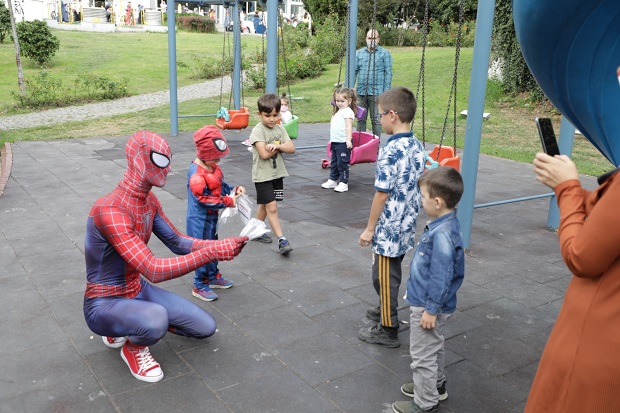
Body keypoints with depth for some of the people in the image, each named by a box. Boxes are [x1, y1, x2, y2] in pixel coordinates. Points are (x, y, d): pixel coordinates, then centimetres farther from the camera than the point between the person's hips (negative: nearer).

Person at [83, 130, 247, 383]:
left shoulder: (149, 200, -2)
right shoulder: (109, 211, -32)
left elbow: (178, 243, 2)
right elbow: (154, 271, -37)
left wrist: (223, 244, -14)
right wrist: (212, 252, -37)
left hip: (139, 292, 8)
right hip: (105, 304, -8)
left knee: (206, 327, 6)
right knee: (157, 319, -41)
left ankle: (134, 323, 21)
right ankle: (133, 347, -2)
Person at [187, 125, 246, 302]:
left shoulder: (213, 166, 4)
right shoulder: (196, 173, -26)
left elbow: (221, 185, 13)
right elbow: (204, 199, -27)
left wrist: (234, 189, -6)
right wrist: (227, 201, -22)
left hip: (211, 217, 10)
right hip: (200, 219, -10)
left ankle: (213, 276, 39)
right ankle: (200, 286, 14)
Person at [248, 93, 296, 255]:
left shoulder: (280, 128, 5)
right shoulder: (258, 131, -14)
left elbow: (291, 148, -3)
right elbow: (264, 154, -23)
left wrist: (276, 146, -20)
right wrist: (280, 146, -10)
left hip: (278, 173, 7)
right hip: (263, 175, -6)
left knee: (265, 205, 18)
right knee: (272, 207, -8)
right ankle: (282, 240, -8)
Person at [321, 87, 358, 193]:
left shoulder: (348, 112, -11)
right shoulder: (338, 111, 17)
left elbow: (349, 126, -20)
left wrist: (349, 139, -29)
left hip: (343, 142, -10)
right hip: (335, 141, 10)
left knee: (342, 163, -4)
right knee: (334, 163, 17)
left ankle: (343, 183, 4)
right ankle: (332, 180, 28)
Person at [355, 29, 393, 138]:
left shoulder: (385, 53, 4)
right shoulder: (359, 53, 14)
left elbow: (388, 73, 0)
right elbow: (354, 71, 13)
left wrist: (386, 92, -7)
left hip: (376, 93, -3)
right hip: (361, 92, 3)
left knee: (376, 120, 2)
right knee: (361, 119, 8)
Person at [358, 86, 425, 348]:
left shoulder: (391, 150, -23)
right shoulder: (417, 146, 3)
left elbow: (382, 194, -21)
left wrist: (369, 228, -11)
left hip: (389, 228, -8)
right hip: (407, 224, 8)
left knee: (385, 276, 5)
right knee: (391, 272, 24)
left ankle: (388, 330, 17)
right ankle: (385, 310, 42)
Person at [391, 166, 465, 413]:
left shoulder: (442, 234, -31)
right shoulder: (443, 225, 1)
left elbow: (441, 277, -27)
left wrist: (431, 309, -19)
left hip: (428, 307, -10)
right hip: (428, 303, 10)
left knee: (423, 355, 7)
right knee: (433, 348, 27)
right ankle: (436, 385, 46)